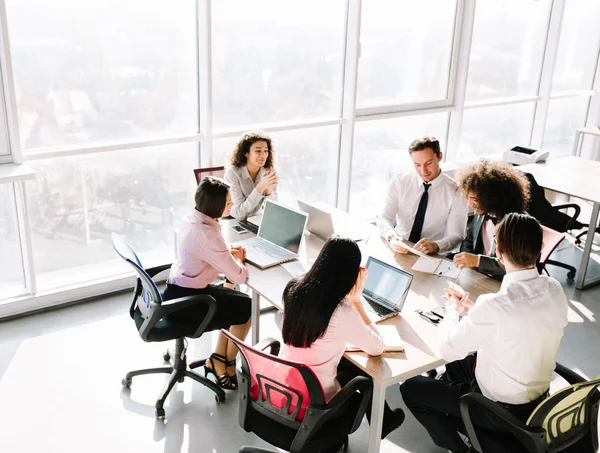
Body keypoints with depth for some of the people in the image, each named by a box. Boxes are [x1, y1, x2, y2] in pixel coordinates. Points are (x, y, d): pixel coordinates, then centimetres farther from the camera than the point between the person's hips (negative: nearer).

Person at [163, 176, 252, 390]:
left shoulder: (190, 218, 0)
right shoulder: (207, 234, -29)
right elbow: (238, 277, -25)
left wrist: (228, 253, 2)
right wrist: (237, 259, -2)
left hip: (179, 290, 9)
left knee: (236, 302, 17)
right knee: (246, 308, 6)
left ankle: (218, 360, 22)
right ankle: (226, 363, 25)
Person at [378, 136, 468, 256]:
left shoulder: (455, 191, -5)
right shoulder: (400, 182, 1)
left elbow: (456, 236, -7)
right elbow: (384, 218, -5)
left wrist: (435, 246, -30)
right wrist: (391, 237, -28)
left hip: (431, 257, -1)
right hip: (398, 251, 2)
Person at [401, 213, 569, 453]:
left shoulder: (494, 306, -34)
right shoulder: (555, 289, -12)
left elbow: (448, 349, -19)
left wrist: (453, 310, -2)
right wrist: (472, 309, 5)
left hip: (502, 410, -7)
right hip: (539, 399, 7)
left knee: (411, 388, 9)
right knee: (460, 363, 29)